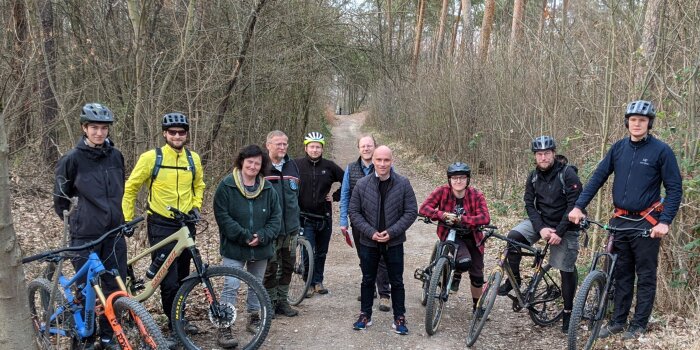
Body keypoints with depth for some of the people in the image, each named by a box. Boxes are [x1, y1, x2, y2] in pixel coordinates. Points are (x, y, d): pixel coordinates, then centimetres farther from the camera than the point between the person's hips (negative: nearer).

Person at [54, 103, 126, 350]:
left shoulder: (116, 156, 5)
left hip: (115, 232, 4)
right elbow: (61, 197, 3)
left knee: (115, 287, 7)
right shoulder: (73, 159, -8)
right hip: (86, 235, -4)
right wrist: (73, 222, 8)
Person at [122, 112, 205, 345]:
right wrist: (127, 220, -4)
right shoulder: (151, 157, -10)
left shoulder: (193, 159, 2)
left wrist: (196, 206, 6)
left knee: (182, 276, 15)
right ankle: (174, 327, 10)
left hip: (186, 224, 5)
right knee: (169, 280, -5)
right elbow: (131, 188, -2)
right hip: (161, 226, -4)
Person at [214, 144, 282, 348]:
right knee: (231, 286, -8)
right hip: (234, 247, -4)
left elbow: (276, 217, 3)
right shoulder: (226, 186, -9)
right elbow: (222, 216, -13)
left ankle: (254, 318, 34)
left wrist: (262, 237, -13)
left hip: (261, 248, 4)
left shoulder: (268, 189, 2)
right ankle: (224, 328, -4)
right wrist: (244, 236, -18)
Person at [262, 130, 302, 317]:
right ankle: (270, 302, 17)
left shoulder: (292, 166, 10)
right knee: (270, 266, 2)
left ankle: (282, 300, 25)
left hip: (291, 226, 6)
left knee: (288, 265, 12)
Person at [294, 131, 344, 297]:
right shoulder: (297, 165, -5)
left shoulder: (329, 166, 1)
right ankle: (309, 283, 9)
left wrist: (335, 196, 4)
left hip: (324, 217, 3)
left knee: (322, 252, 12)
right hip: (305, 217, -3)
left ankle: (318, 281, 26)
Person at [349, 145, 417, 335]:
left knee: (397, 282, 8)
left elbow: (411, 212, -5)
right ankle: (365, 315, 28)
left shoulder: (403, 184, -7)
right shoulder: (362, 184, -4)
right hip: (368, 242, 1)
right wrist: (370, 232, -13)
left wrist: (391, 232, -14)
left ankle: (399, 318, 21)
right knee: (368, 280, 14)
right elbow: (354, 212, -1)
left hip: (394, 242, -1)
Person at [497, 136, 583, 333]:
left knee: (567, 270, -3)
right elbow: (529, 204, -3)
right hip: (540, 221, 4)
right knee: (513, 237, -21)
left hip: (564, 226, -4)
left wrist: (559, 232, -22)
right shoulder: (533, 177, 1)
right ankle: (514, 279, -4)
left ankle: (568, 311, 14)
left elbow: (574, 205, -19)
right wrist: (541, 228, -18)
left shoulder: (567, 174, -15)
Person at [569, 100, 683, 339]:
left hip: (647, 223, -4)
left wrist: (665, 222, -17)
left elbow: (675, 189, -7)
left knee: (645, 276, 6)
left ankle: (638, 325, 17)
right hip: (620, 221, 4)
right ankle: (618, 321, 22)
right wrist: (579, 206, -6)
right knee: (622, 274, 12)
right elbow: (598, 177, 4)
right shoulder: (618, 148, 4)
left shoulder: (661, 150, -8)